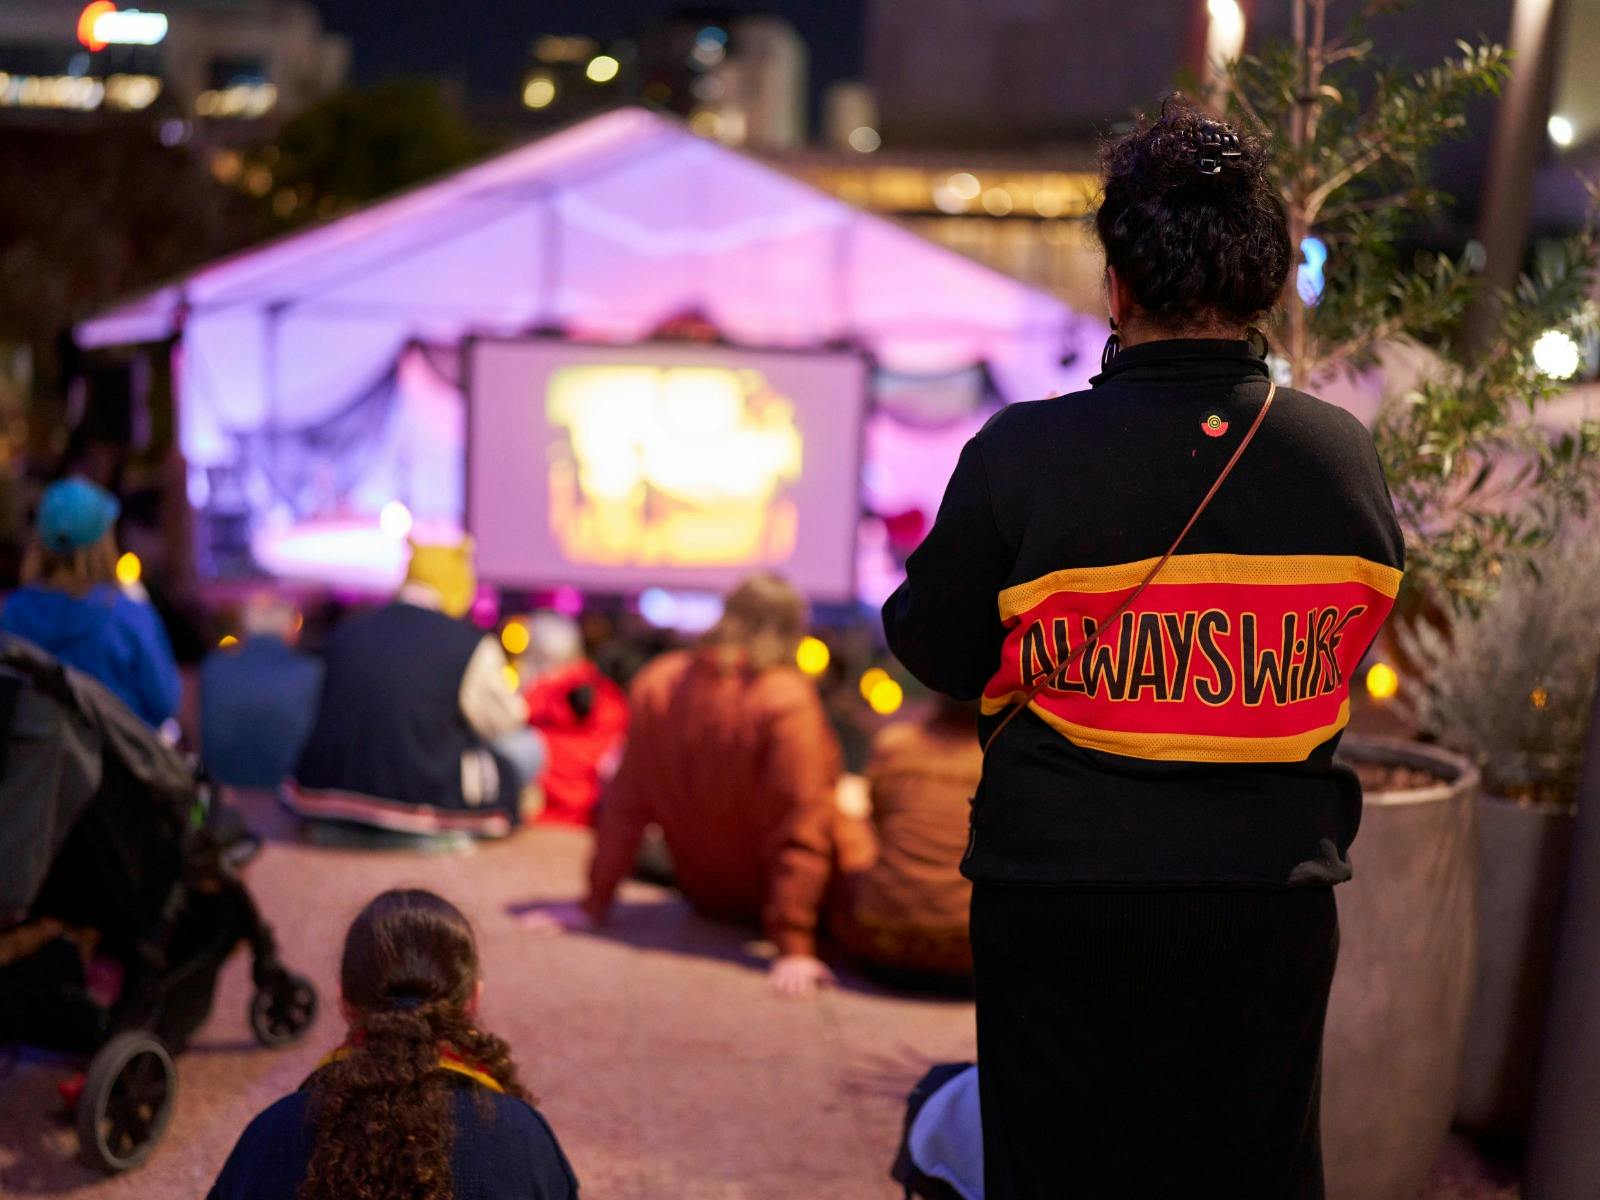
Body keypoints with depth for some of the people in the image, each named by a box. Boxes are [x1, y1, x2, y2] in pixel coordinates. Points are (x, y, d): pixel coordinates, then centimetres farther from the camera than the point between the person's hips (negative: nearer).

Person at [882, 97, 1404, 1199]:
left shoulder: (1023, 455, -15)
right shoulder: (1346, 455, -5)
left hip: (1061, 892, -2)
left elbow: (934, 652, -5)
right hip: (1275, 900, 3)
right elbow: (1347, 657, 9)